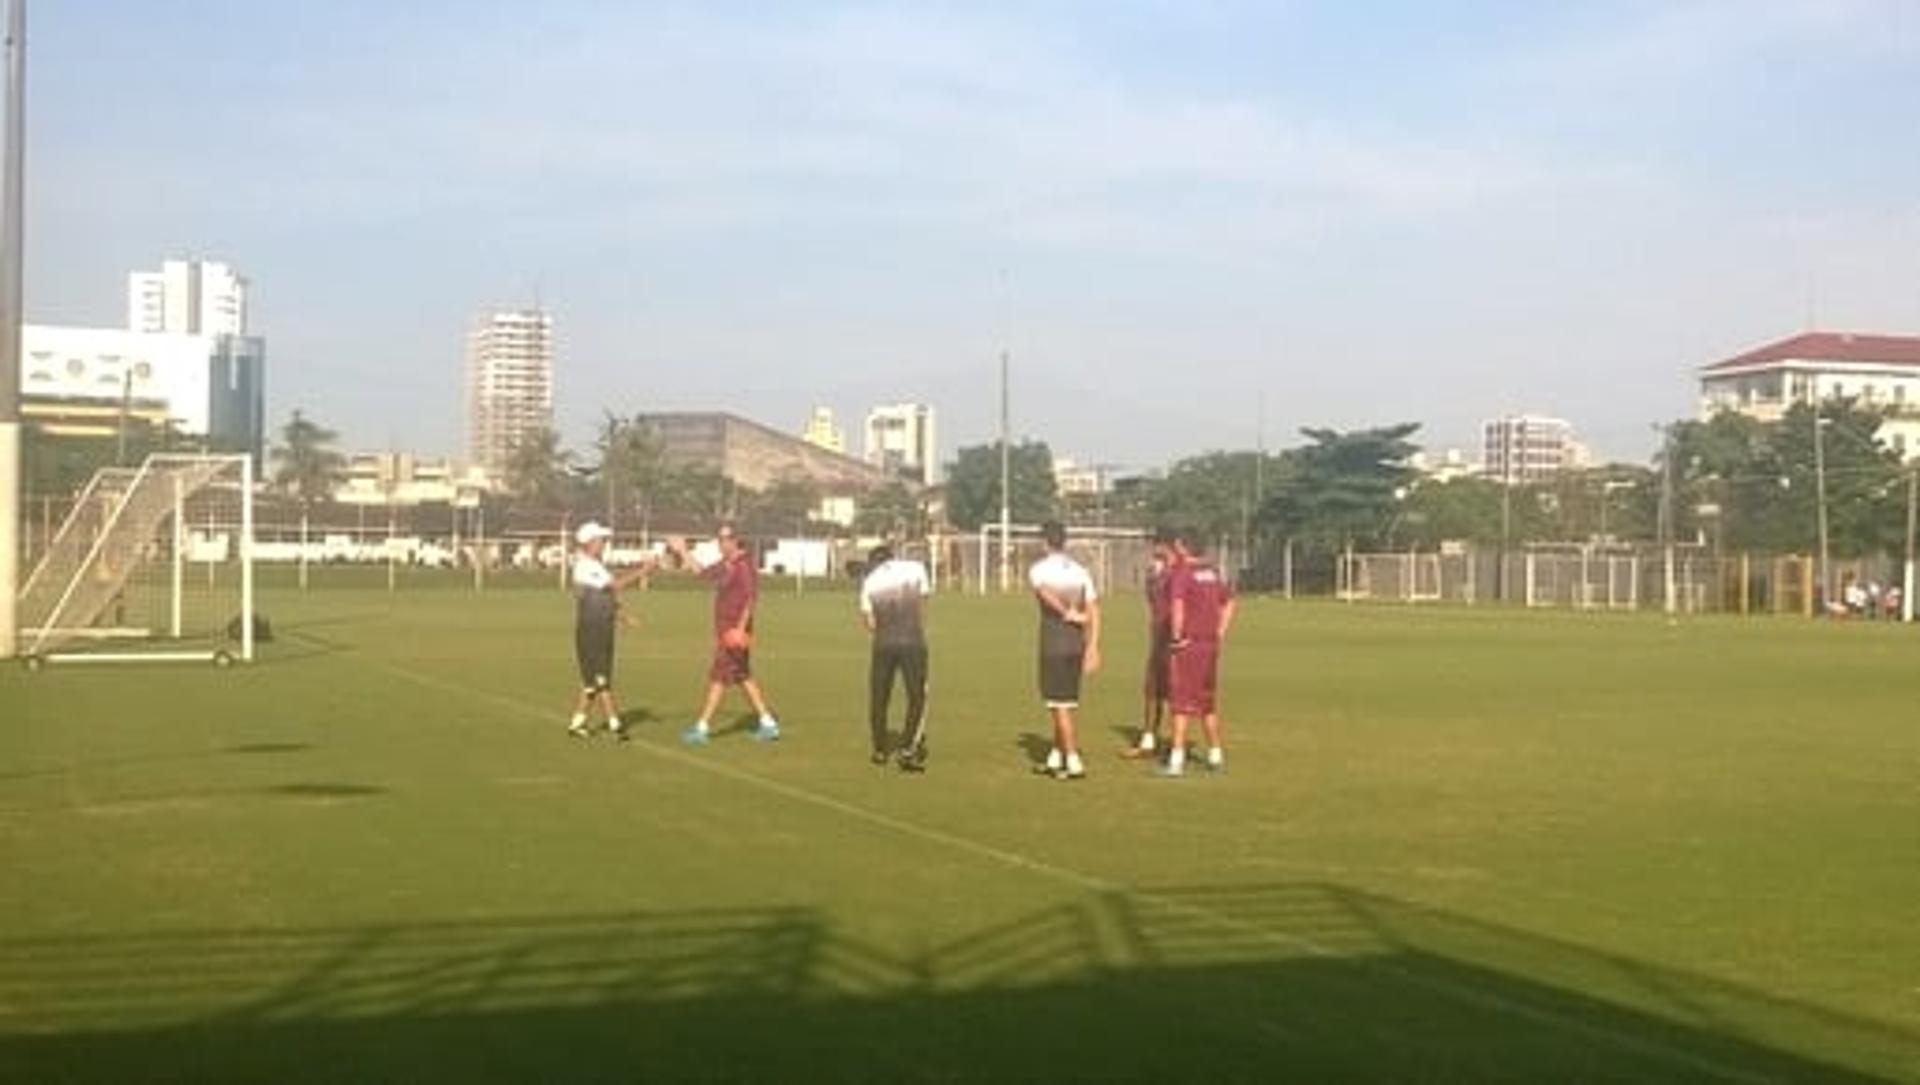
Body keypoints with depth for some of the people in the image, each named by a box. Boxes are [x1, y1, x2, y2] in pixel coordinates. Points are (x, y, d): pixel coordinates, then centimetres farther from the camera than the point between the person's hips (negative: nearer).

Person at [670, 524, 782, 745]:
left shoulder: (743, 566, -15)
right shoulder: (725, 566, 12)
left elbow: (751, 598, -21)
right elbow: (703, 571, 28)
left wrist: (741, 628, -25)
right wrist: (683, 552, 23)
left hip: (734, 632, -10)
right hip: (725, 631, 10)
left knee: (718, 677, -6)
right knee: (743, 677, 13)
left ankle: (702, 728, -2)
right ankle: (768, 724, 17)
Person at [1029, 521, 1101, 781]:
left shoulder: (1038, 569, -5)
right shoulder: (1080, 571, 9)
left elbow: (1045, 593, -27)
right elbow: (1093, 610, 4)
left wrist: (1068, 614, -17)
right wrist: (1093, 647, 4)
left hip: (1053, 644, -6)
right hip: (1077, 642, 6)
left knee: (1060, 704, -2)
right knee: (1066, 702, 16)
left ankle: (1074, 763, -6)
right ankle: (1055, 758, 26)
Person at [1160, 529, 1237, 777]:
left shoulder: (1181, 573, -12)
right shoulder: (1214, 573, 11)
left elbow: (1177, 605, -27)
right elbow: (1230, 603, 19)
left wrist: (1177, 636, -18)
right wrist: (1220, 634, 17)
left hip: (1188, 644, -7)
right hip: (1210, 644, 7)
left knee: (1181, 701, -4)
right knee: (1208, 701, 17)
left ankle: (1177, 759, -6)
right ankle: (1216, 755, 22)